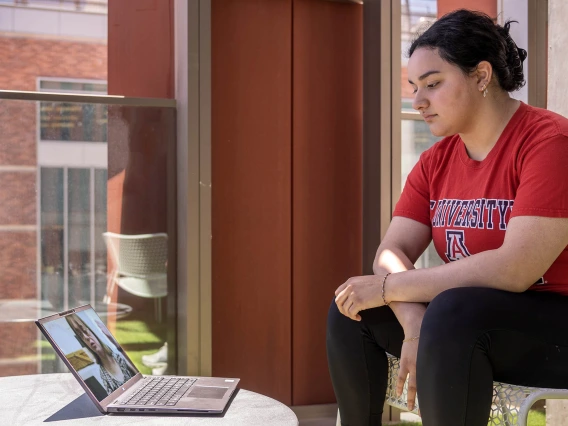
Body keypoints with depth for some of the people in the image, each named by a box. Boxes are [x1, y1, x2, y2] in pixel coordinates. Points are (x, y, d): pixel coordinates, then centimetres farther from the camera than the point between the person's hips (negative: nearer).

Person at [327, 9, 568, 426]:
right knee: (351, 308, -2)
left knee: (450, 313, -33)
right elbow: (393, 251, -2)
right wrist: (414, 324, -24)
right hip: (468, 314, 7)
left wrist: (388, 287, -22)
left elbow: (516, 269, -27)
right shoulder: (435, 162, 4)